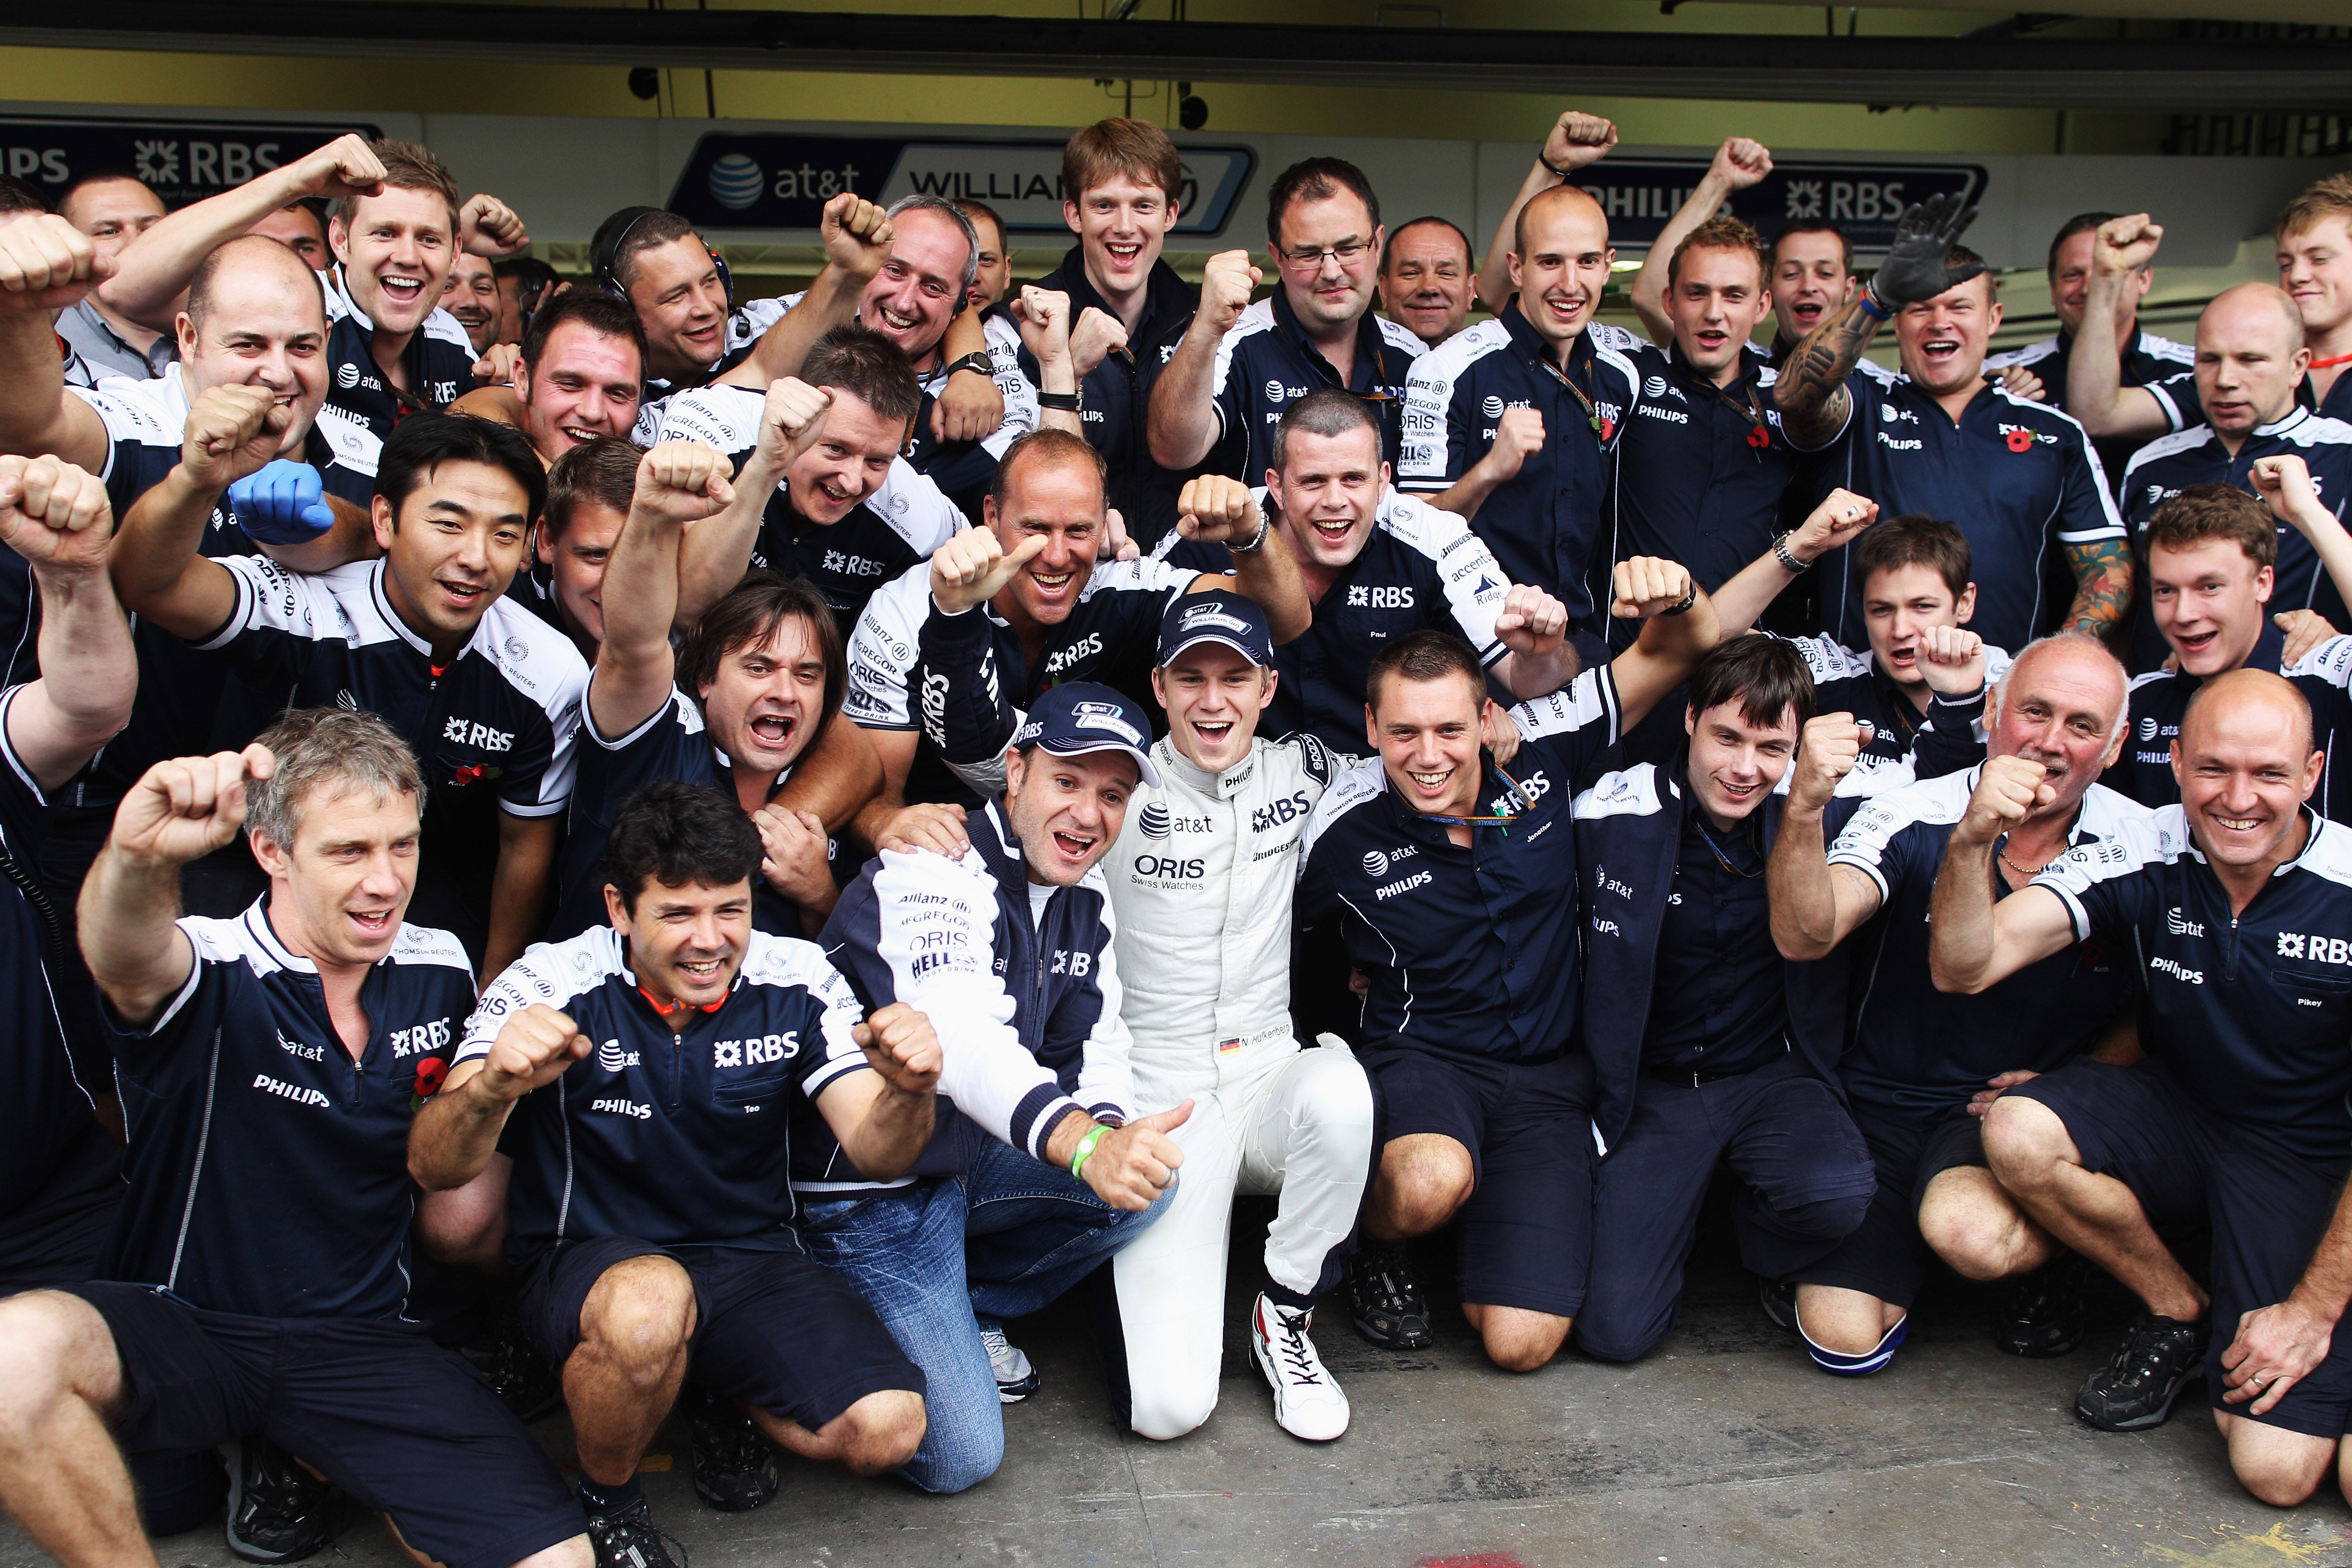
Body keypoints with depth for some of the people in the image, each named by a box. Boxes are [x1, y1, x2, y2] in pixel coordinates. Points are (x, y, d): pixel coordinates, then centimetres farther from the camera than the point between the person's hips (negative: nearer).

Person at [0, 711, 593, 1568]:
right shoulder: (213, 974, -13)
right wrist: (138, 855, -61)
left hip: (363, 1338, 4)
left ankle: (309, 1468, 10)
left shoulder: (441, 971, 3)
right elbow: (125, 959, -41)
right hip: (181, 1326, -3)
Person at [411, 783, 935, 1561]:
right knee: (648, 1304, -39)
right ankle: (606, 1499, -5)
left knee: (889, 1430, -20)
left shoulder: (796, 983, -7)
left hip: (754, 1257, 3)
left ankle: (721, 1399, 14)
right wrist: (492, 1089, -47)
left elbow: (877, 1151, -12)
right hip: (588, 1263, -3)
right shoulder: (553, 987, -15)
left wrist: (908, 1092, -36)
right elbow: (434, 1169, -24)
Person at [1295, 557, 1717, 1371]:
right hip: (1420, 1058, -2)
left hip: (1547, 1078, 2)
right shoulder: (1342, 829, -13)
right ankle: (1376, 1250, -2)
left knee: (1520, 1343, -12)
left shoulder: (1539, 752, -8)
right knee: (1430, 1183, -41)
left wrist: (1675, 598, -26)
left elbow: (1679, 651, -6)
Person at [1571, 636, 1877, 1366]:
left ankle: (1759, 1241, 6)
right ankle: (1682, 1222, 21)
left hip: (1772, 1072, 2)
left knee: (1839, 1195, -32)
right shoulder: (1624, 809, -11)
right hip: (1653, 1087, -1)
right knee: (1616, 1328, -14)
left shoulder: (1809, 810, -5)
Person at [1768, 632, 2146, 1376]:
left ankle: (2056, 1247, 4)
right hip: (1883, 1102, 0)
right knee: (1847, 1341, -13)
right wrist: (1806, 808, -45)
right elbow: (1804, 937, -28)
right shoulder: (1909, 819, -12)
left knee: (1972, 1233, -33)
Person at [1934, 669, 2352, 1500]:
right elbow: (1964, 967, -23)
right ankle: (2180, 1313, -1)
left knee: (2277, 1468, -18)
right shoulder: (2143, 860, -14)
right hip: (2177, 1116, 3)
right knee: (2016, 1132, -27)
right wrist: (1971, 843, -42)